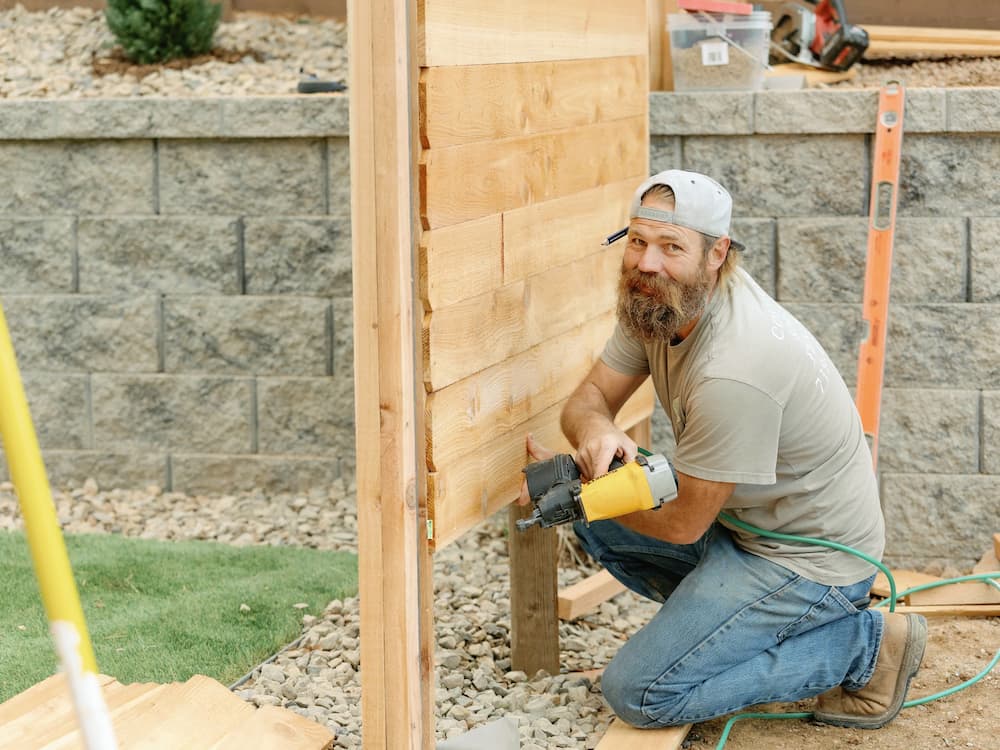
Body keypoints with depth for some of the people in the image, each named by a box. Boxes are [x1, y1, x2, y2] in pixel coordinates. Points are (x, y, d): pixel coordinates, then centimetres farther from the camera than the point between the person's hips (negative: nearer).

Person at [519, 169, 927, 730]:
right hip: (741, 518, 9)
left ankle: (864, 646, -3)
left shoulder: (733, 372, -33)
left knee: (639, 693, -12)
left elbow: (683, 525, -22)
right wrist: (595, 430, -26)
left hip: (810, 557, -9)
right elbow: (591, 395, 1)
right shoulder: (659, 299, -6)